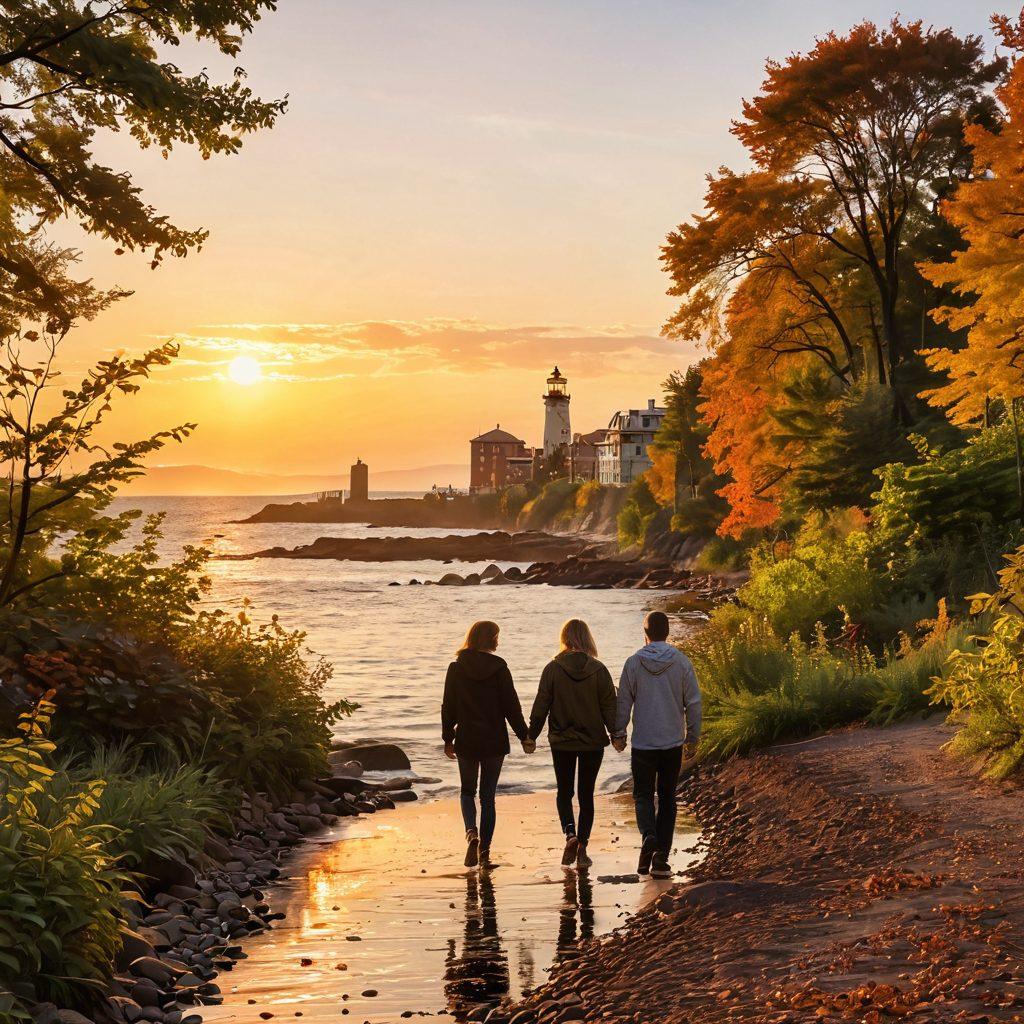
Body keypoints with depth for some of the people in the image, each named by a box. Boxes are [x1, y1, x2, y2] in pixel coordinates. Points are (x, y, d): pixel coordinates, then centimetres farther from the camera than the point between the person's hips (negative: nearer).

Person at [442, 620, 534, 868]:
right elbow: (511, 706, -6)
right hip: (494, 741, -1)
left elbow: (448, 707, 1)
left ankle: (471, 833, -10)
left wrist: (448, 738, 11)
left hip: (466, 741, 1)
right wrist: (524, 736, 2)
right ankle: (484, 851, 9)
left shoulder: (456, 669, -3)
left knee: (468, 790, 17)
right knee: (488, 796, 9)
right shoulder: (499, 668, -8)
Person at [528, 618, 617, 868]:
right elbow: (609, 706, -4)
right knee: (586, 794, 11)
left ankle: (570, 834, -10)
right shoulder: (598, 670, -8)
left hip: (562, 741, -1)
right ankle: (582, 847, 10)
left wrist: (531, 735, 6)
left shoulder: (553, 669, -9)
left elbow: (541, 706, -5)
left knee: (564, 792, 13)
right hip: (593, 742, 1)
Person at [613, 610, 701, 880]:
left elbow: (623, 702, 0)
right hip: (673, 742, 1)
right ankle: (661, 859, 7)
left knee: (643, 794, 12)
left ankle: (648, 836, -17)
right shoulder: (681, 662, -3)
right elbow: (693, 703, -1)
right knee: (667, 798, 10)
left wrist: (618, 734, 13)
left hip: (643, 743, -1)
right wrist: (693, 738, 9)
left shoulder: (633, 663, -6)